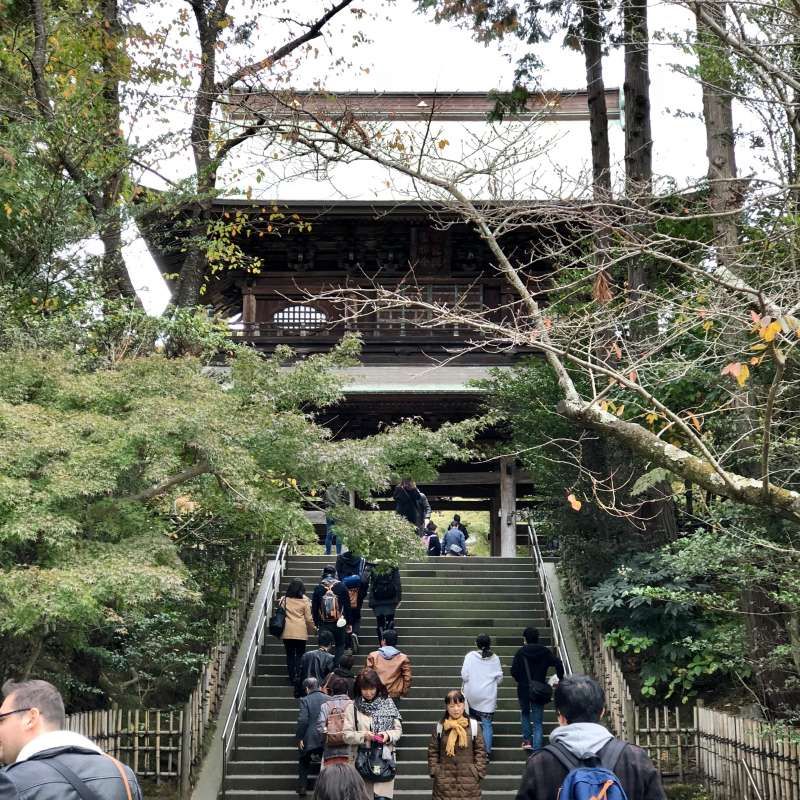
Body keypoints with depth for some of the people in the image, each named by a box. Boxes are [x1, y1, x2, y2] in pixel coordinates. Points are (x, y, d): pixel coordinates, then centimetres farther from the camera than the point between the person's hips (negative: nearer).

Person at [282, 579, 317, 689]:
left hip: (287, 632, 1)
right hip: (301, 632, -1)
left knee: (290, 655, 8)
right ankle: (298, 676, -2)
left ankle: (292, 677, 8)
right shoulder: (305, 600, -4)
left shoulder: (284, 600, 0)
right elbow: (309, 618, -2)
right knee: (300, 655, 6)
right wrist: (312, 630, 13)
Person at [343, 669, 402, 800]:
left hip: (385, 759, 1)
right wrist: (363, 736, -18)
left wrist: (388, 735, -12)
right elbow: (346, 734, -2)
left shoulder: (387, 703, 6)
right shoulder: (353, 707, 0)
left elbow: (398, 730, 8)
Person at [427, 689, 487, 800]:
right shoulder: (440, 727, 2)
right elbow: (432, 751, 7)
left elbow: (480, 751, 2)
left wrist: (479, 771, -3)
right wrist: (434, 770, 0)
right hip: (444, 780, 1)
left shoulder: (473, 726, -1)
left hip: (469, 779, -1)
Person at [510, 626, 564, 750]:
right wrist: (560, 679, 1)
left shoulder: (521, 652, -7)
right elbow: (558, 663, -11)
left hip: (523, 690, -1)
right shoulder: (545, 652, -2)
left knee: (525, 713, 26)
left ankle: (527, 739, 19)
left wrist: (520, 681, 8)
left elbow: (513, 671, -11)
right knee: (538, 723, 4)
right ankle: (536, 750, -3)